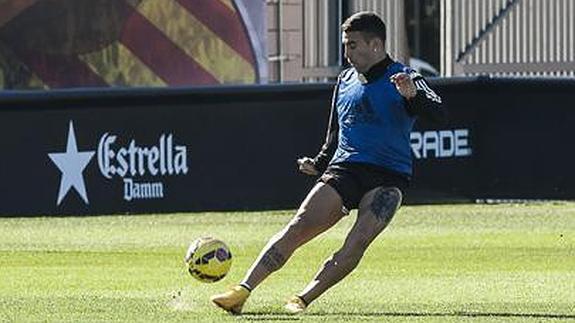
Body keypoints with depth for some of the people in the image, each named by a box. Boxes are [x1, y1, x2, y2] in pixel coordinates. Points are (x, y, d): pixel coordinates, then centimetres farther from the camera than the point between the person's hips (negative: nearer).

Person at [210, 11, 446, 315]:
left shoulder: (403, 79, 0)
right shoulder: (344, 82, 18)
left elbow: (438, 114, -16)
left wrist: (413, 95, -35)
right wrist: (318, 164, 9)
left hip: (388, 176, -4)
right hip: (343, 170, 4)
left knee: (356, 244, -24)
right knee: (298, 227, -15)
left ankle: (302, 300, -21)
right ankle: (242, 291, -20)